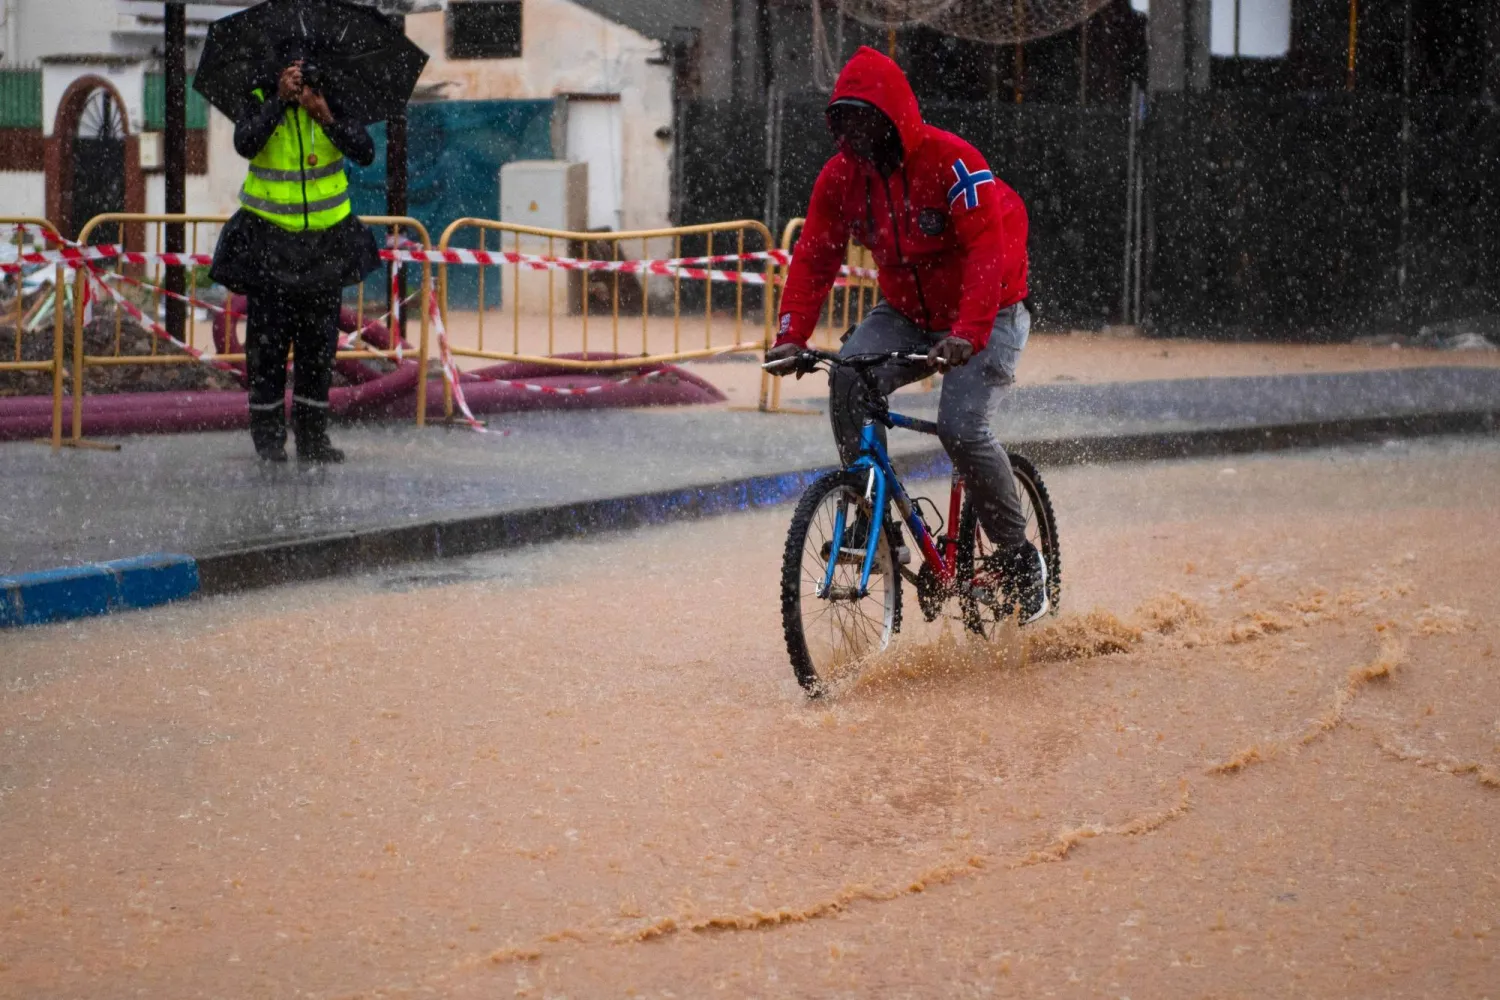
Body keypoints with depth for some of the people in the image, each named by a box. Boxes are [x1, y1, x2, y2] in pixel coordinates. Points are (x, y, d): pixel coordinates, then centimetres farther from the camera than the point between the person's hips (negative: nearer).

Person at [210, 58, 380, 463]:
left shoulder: (334, 103, 1)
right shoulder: (260, 102, -4)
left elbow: (365, 153, -12)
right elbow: (245, 144, -24)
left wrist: (327, 119, -25)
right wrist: (280, 99, -30)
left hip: (326, 238, 2)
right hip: (270, 238, -2)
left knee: (320, 339, 7)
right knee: (268, 339, -2)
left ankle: (312, 435, 15)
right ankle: (268, 436, 7)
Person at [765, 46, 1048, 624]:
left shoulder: (951, 161, -24)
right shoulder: (841, 175, -6)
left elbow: (987, 250, -30)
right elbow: (815, 257, -5)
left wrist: (967, 334, -43)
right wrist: (792, 335, -19)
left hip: (986, 315, -5)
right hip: (906, 313, 5)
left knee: (961, 427, -24)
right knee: (848, 377, -23)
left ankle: (1019, 558, -5)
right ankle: (872, 518, -12)